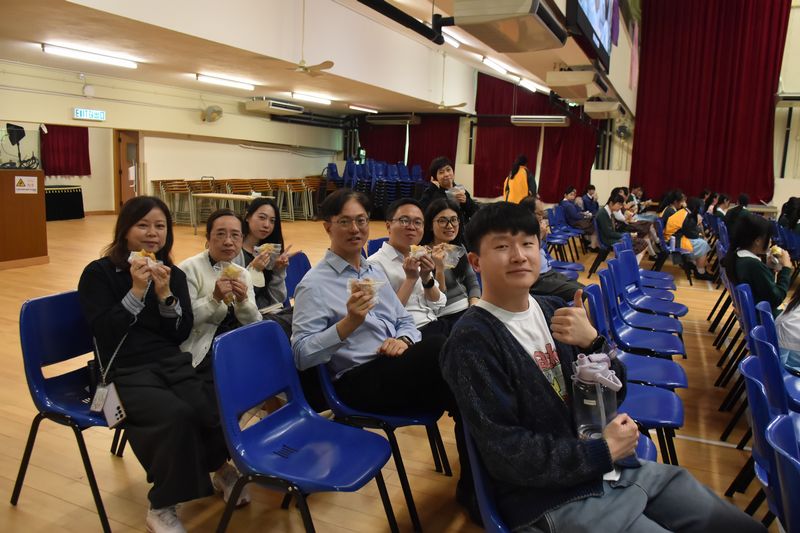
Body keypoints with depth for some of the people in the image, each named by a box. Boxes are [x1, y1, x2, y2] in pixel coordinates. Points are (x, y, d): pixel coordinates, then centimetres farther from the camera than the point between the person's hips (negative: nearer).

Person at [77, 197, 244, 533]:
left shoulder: (174, 275, 11)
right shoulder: (98, 273, 0)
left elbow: (182, 333, 4)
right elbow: (104, 332, -10)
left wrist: (165, 293, -10)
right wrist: (136, 291, -17)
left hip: (173, 363, 4)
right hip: (126, 372, -4)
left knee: (218, 409, -25)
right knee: (177, 415, -33)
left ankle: (220, 467, 10)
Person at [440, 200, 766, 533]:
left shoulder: (554, 309, 4)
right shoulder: (472, 342, -17)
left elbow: (614, 395, 3)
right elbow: (507, 455, -18)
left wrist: (593, 342, -15)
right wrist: (603, 451, -13)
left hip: (619, 467, 7)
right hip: (549, 500, -6)